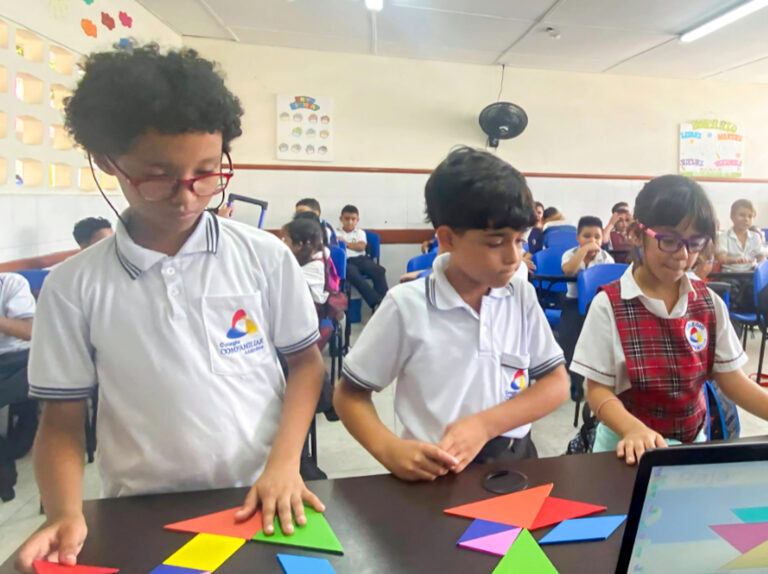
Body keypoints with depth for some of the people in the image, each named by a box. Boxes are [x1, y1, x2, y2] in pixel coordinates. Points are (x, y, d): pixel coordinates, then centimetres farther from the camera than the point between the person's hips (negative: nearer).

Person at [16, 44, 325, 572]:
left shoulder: (265, 256, -8)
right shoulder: (73, 286, -5)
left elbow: (306, 361, 1)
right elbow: (62, 419, 2)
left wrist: (284, 462, -10)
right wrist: (67, 515, -13)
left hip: (260, 502, -1)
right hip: (144, 517, 2)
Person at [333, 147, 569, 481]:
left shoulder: (522, 296, -1)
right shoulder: (407, 306, -11)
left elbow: (557, 384, 2)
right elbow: (349, 394, -3)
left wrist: (485, 424, -13)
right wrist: (390, 450, -21)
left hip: (514, 464, 3)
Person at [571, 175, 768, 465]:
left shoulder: (709, 303, 1)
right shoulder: (608, 305, -13)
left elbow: (732, 380, 4)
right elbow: (598, 389, -11)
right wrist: (633, 429, -27)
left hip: (692, 442, 3)